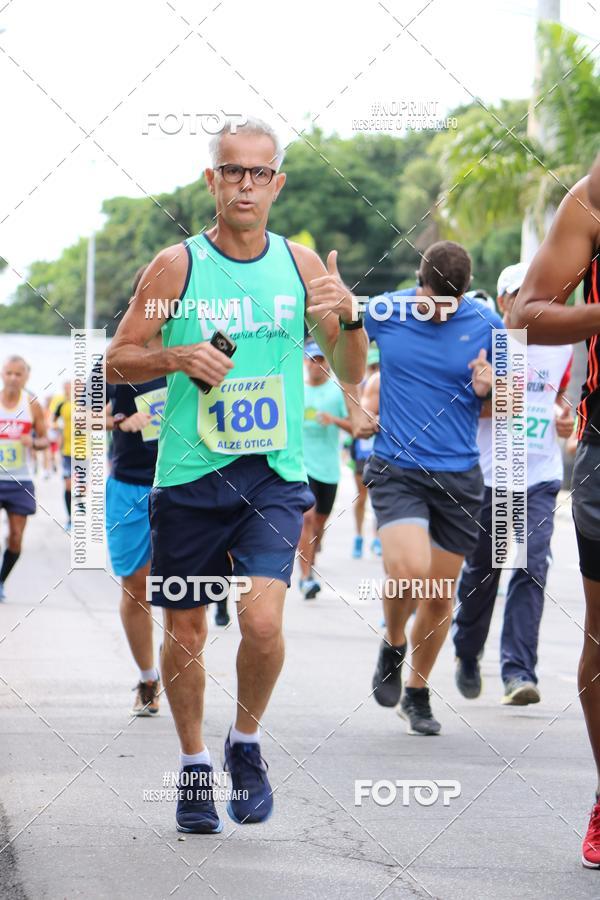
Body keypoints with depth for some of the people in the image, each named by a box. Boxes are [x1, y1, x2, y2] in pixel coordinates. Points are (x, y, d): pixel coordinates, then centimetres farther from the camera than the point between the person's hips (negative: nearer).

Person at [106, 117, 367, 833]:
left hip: (275, 478, 0)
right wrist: (177, 358, -17)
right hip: (189, 478, 0)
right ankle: (194, 764, 27)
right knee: (184, 629, 7)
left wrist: (348, 317, -12)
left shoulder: (301, 264, 5)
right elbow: (114, 362, 2)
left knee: (262, 619, -16)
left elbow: (351, 375, 8)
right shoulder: (177, 265, -2)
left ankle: (246, 743, 10)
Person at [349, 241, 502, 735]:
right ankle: (392, 646, 8)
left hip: (459, 476, 2)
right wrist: (354, 408, 12)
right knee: (409, 570, -23)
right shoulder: (383, 312, -2)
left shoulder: (486, 324, -2)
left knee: (440, 597, 6)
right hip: (396, 468, -1)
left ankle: (417, 692, 27)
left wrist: (490, 387, -15)